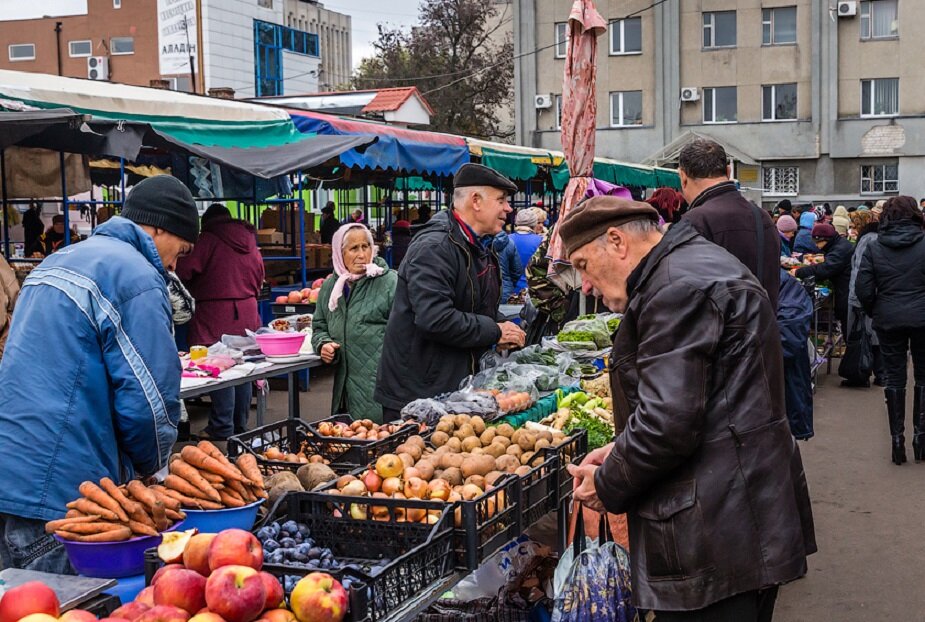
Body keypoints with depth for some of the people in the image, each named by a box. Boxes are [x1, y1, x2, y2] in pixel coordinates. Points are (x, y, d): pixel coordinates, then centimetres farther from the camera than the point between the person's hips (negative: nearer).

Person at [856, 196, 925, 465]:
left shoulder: (874, 247, -3)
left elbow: (863, 289, -5)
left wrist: (874, 313, 10)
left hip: (888, 319, 1)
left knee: (894, 378, 8)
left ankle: (897, 438, 8)